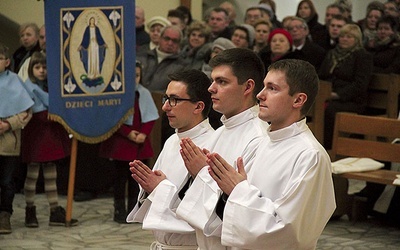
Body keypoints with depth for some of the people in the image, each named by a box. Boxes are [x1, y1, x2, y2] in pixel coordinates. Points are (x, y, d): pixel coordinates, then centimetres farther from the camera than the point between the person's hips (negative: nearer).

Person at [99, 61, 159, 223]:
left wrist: (144, 133, -9)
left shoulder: (144, 93, 6)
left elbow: (151, 118, 6)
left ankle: (133, 209, 14)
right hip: (120, 143, -4)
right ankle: (119, 211, 7)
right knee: (121, 176, 1)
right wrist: (128, 133, -15)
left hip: (140, 142, 4)